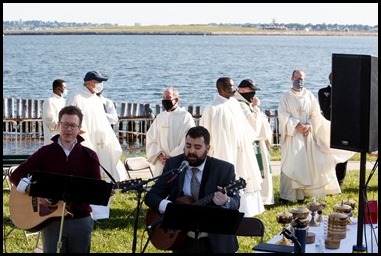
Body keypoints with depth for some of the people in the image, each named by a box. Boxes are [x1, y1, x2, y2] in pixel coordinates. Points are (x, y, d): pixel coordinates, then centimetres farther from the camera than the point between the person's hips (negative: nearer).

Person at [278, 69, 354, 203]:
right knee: (289, 164, -8)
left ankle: (302, 193, 6)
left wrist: (308, 125, -12)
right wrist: (297, 125, -16)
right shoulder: (286, 97, 3)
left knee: (305, 163, 0)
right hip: (291, 135, -3)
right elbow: (283, 114, -7)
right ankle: (285, 195, -5)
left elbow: (316, 114, 5)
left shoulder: (309, 96, 9)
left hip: (307, 135, 3)